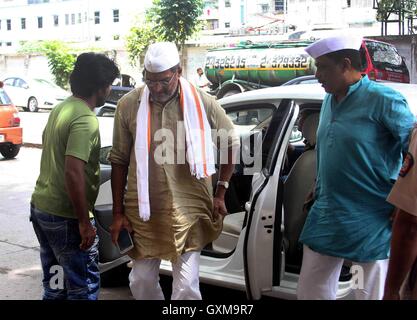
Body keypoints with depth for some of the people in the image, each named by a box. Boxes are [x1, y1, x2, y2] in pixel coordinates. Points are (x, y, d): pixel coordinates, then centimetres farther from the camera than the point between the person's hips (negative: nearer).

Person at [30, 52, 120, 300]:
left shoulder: (61, 108, 9)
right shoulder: (86, 120, -20)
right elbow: (73, 172, -29)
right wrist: (84, 222, -21)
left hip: (40, 206, 9)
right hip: (66, 216, -9)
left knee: (55, 286, 19)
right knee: (84, 288, 3)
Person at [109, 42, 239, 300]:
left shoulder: (203, 104, -6)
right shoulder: (129, 105, -4)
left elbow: (232, 143, 8)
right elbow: (119, 160, 4)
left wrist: (220, 194, 4)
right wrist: (118, 212, 4)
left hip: (189, 210, -2)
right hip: (143, 211, 2)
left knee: (186, 286, -2)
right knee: (141, 281, 14)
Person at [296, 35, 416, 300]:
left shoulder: (383, 100, -13)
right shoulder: (330, 101, 11)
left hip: (370, 223, -7)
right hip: (326, 218, 8)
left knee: (370, 294, 5)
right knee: (310, 291, 14)